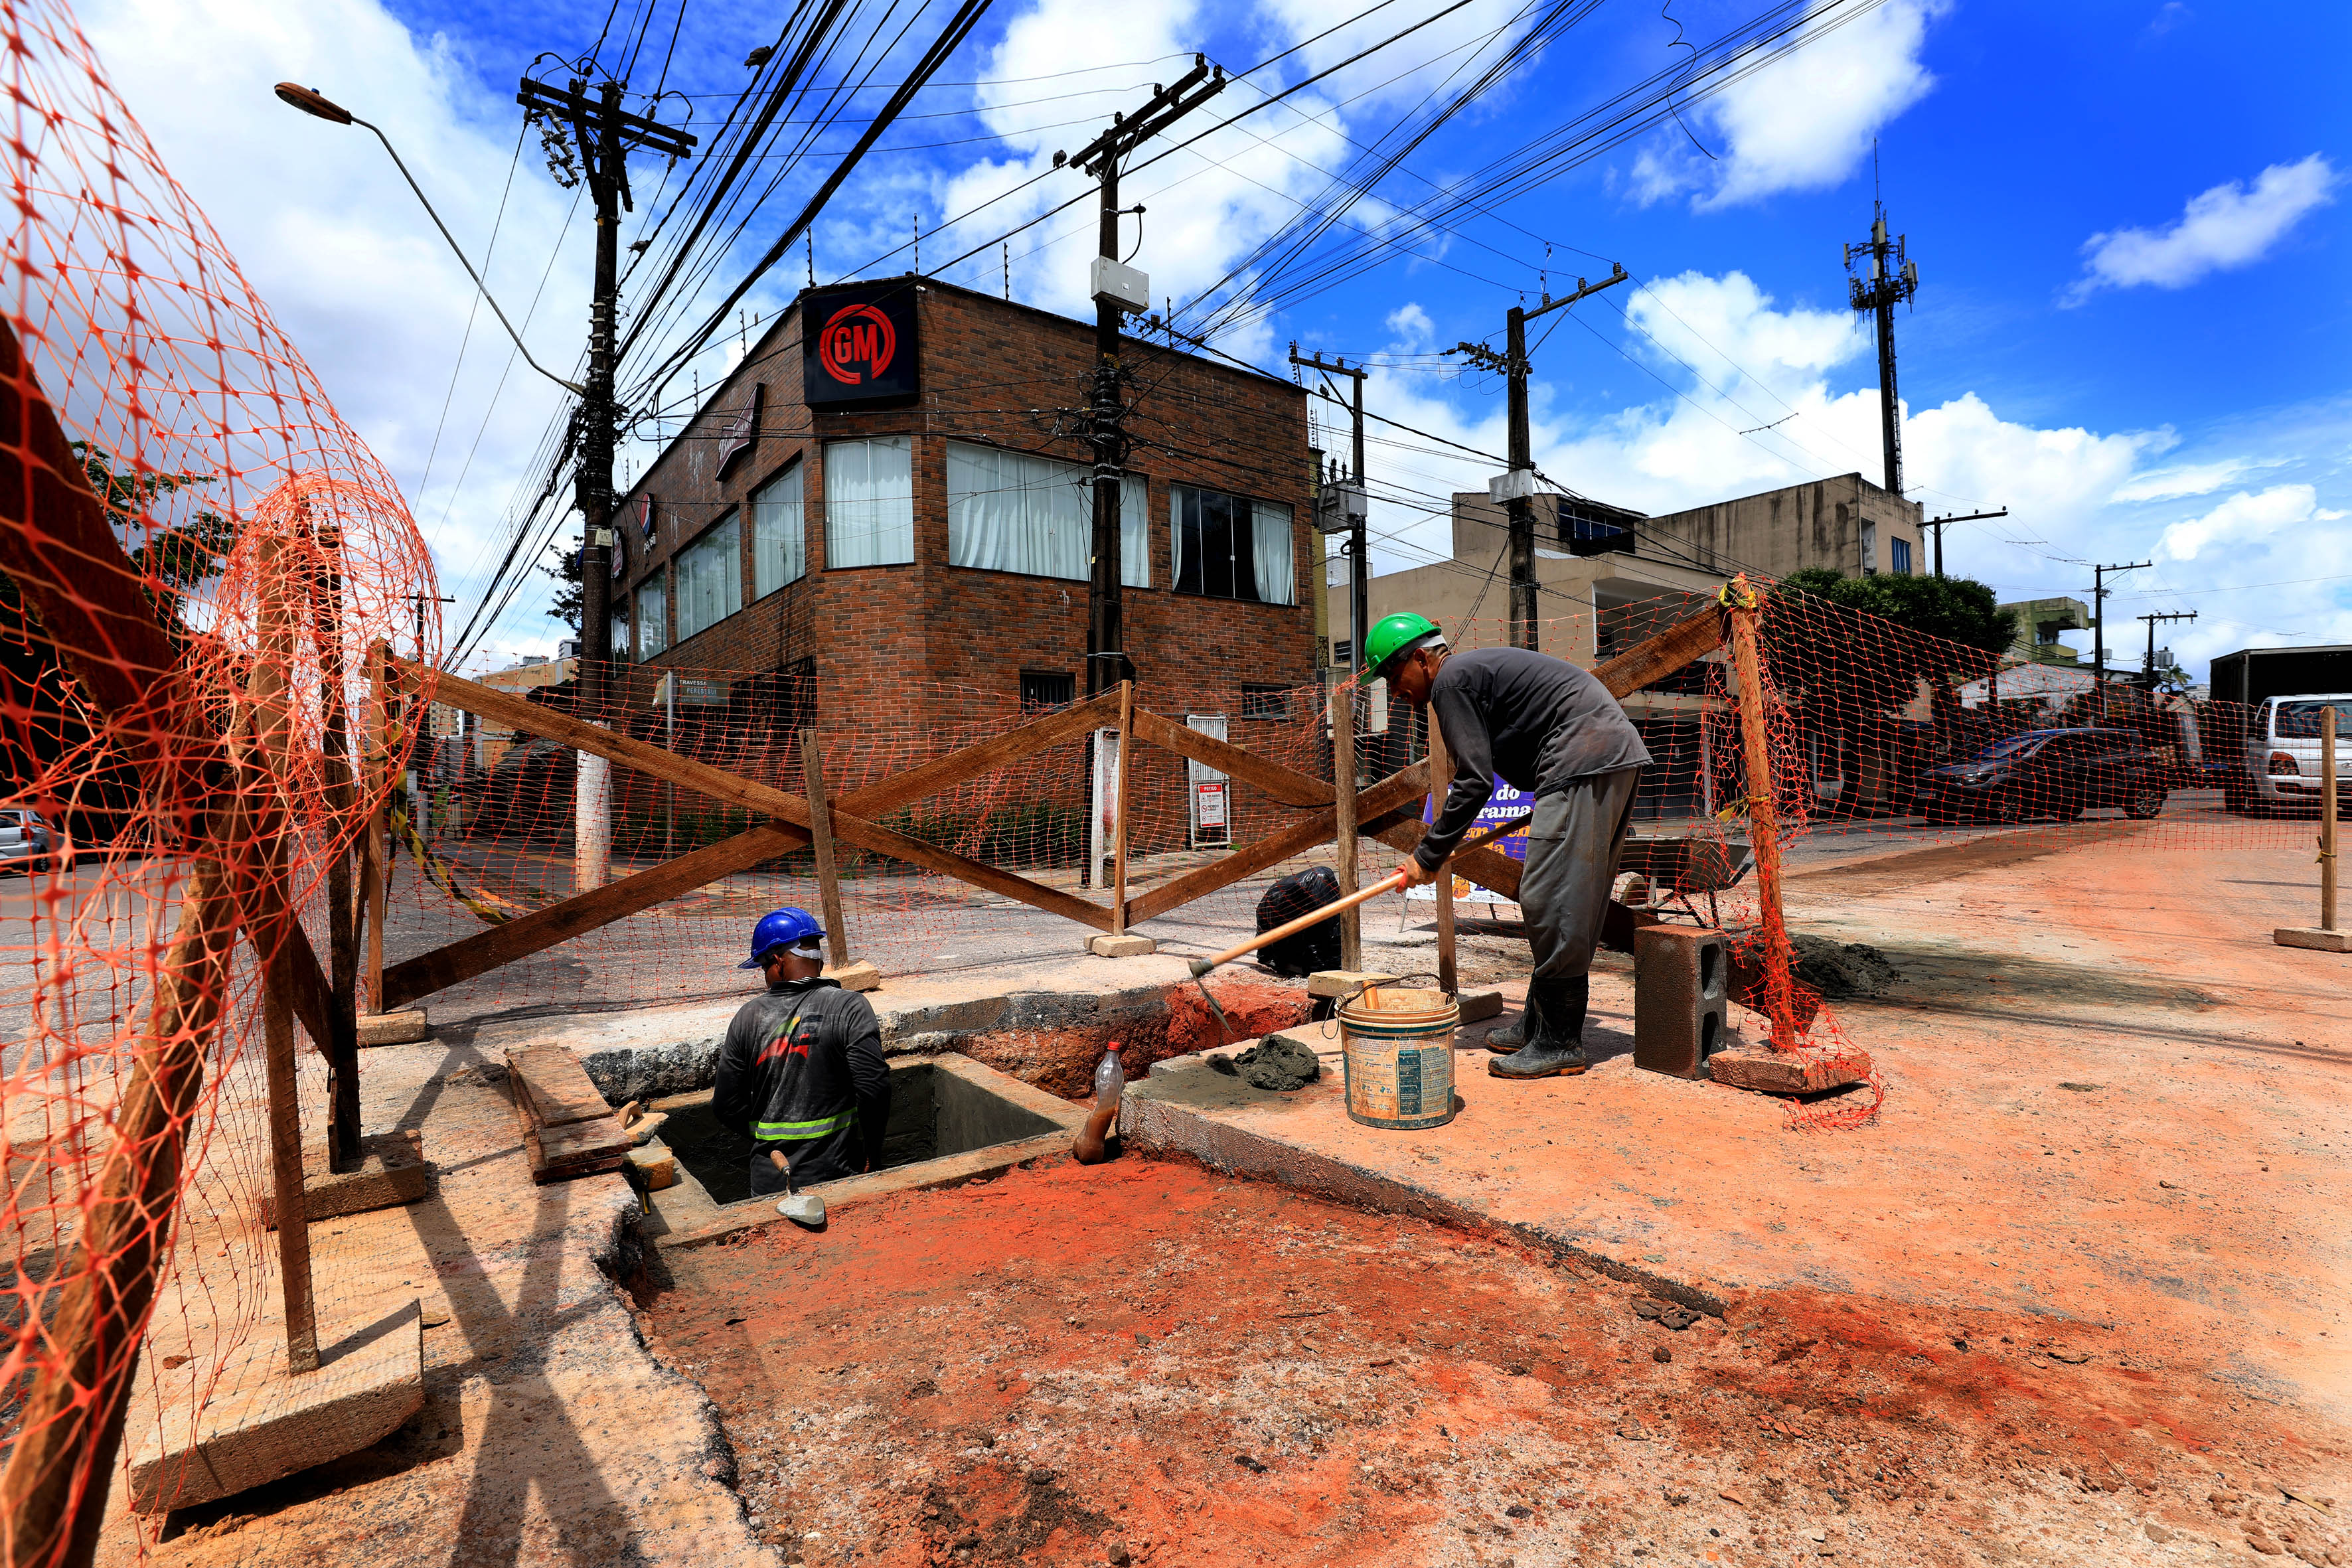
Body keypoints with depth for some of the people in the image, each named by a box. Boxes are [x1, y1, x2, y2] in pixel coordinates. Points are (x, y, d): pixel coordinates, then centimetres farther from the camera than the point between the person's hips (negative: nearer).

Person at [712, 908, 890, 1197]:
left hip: (768, 1179, 3)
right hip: (834, 1176, -2)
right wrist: (873, 1156, -3)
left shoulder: (748, 1016, -1)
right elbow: (874, 1088, -16)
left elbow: (727, 1107, 3)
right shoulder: (849, 1007, -10)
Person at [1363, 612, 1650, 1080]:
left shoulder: (1452, 679, -8)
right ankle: (1539, 1027, 18)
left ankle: (1559, 1043, -3)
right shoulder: (1475, 668, 23)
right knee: (1571, 904, 11)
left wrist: (1428, 856, -9)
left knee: (1551, 902, -10)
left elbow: (1475, 781, -14)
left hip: (1584, 760, -11)